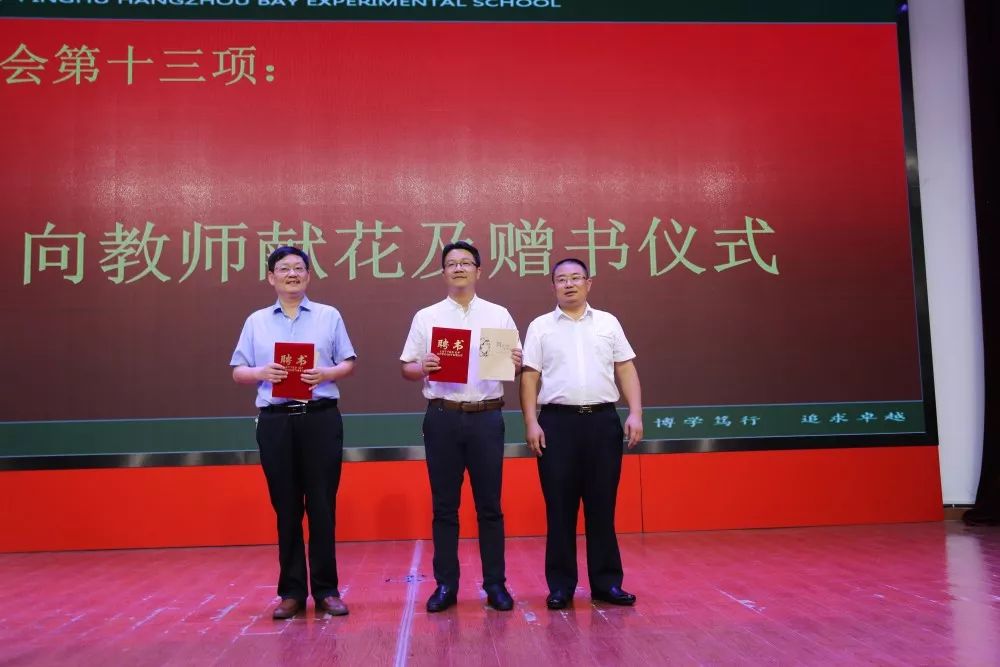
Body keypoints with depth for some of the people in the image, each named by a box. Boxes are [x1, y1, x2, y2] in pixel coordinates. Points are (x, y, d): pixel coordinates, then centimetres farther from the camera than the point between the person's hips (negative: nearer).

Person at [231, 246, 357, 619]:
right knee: (286, 507, 6)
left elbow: (348, 364, 6)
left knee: (322, 505, 1)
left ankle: (326, 589, 11)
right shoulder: (256, 322, 11)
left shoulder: (329, 316, 8)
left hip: (321, 418, -1)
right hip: (275, 421, 1)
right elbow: (238, 372, 9)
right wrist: (261, 372, -12)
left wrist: (326, 374, -14)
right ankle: (291, 591, 15)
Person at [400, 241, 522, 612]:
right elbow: (406, 368, 6)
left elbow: (516, 363, 8)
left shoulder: (499, 315, 9)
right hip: (442, 418, 0)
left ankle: (495, 584, 14)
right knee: (444, 506, 6)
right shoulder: (426, 317, 7)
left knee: (489, 505, 5)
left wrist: (516, 364, -14)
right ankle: (445, 585, 15)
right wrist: (422, 368, -16)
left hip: (486, 417, 0)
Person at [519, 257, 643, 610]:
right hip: (557, 422, -1)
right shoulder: (540, 326, 7)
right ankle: (561, 585, 12)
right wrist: (531, 423, -6)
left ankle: (606, 582, 15)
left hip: (603, 420, 1)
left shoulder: (608, 323, 11)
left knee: (602, 506, 5)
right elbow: (530, 378, 3)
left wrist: (635, 413, -2)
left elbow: (626, 370, 8)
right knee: (559, 507, 3)